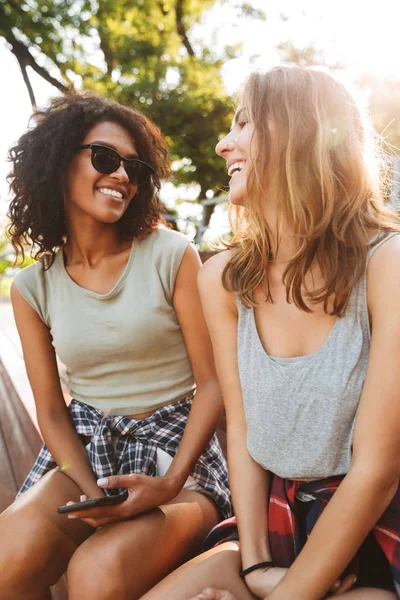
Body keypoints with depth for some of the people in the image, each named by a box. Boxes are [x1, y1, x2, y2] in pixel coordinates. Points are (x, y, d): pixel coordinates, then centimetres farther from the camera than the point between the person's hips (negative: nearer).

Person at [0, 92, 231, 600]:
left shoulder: (171, 255, -6)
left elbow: (213, 382, -5)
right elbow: (50, 410, 4)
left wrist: (172, 483, -17)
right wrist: (91, 492, -13)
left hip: (176, 444, -2)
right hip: (85, 446, 3)